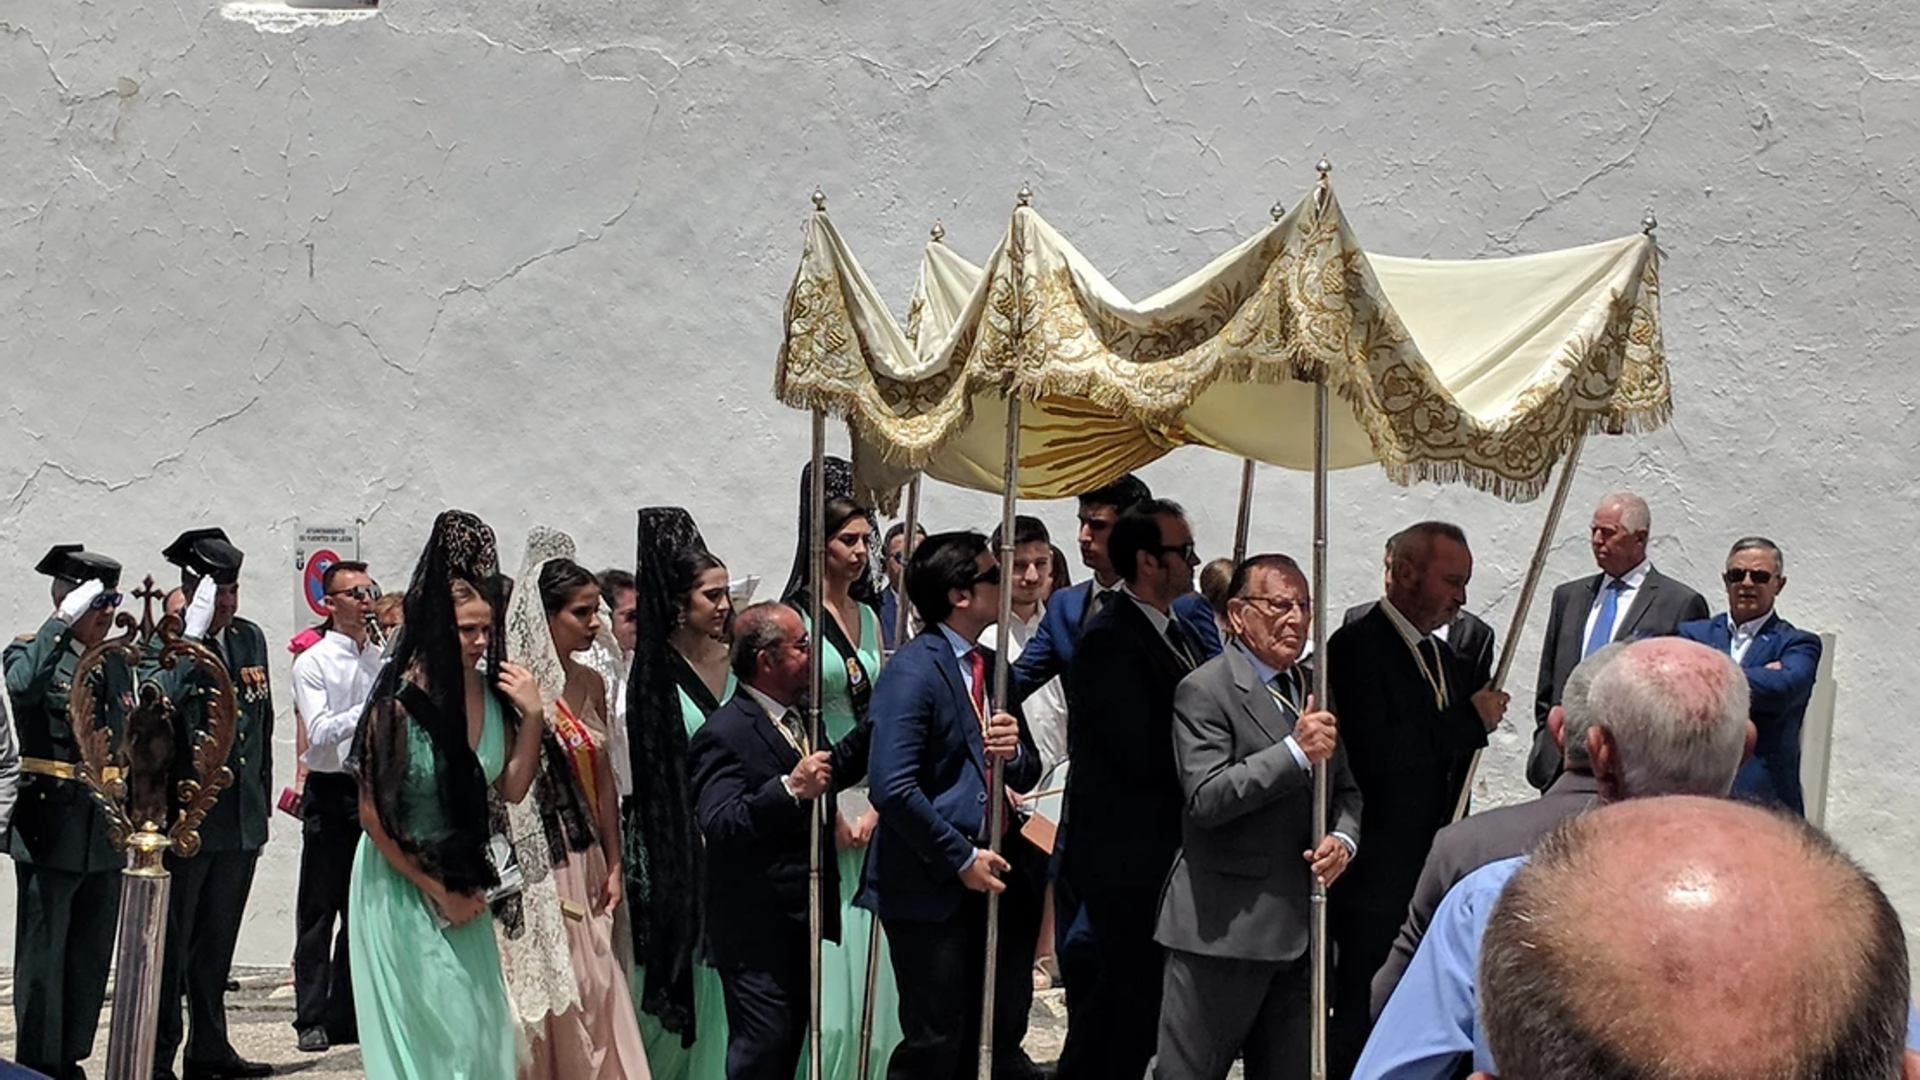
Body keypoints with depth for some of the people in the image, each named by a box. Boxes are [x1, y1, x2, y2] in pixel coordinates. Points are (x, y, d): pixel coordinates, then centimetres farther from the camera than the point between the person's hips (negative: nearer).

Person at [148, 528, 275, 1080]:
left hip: (240, 820, 7)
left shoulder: (250, 639, 10)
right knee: (171, 940, 0)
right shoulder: (163, 645, -9)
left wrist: (262, 803, 16)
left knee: (217, 941, 16)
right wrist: (193, 635, -30)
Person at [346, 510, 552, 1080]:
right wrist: (438, 891, -9)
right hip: (403, 887, -5)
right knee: (435, 1032, -1)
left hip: (468, 887, 5)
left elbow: (512, 788, 2)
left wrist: (531, 717, -13)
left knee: (483, 1027, 9)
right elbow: (374, 816, -14)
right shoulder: (399, 705, -21)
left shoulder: (492, 692, -5)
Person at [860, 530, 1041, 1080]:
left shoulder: (992, 668, 12)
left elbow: (1026, 772, 18)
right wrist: (960, 858, -16)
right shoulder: (913, 671, -13)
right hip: (929, 885, -8)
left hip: (989, 875, 8)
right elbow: (892, 787, -20)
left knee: (998, 1030, 12)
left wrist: (1015, 752, -6)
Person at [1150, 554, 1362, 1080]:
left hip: (1301, 926, 7)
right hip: (1225, 928, -7)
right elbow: (1206, 798, -19)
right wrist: (1296, 752, -23)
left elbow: (1346, 789, 22)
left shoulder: (1313, 688, 15)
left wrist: (1343, 838, -1)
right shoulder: (1204, 691, -9)